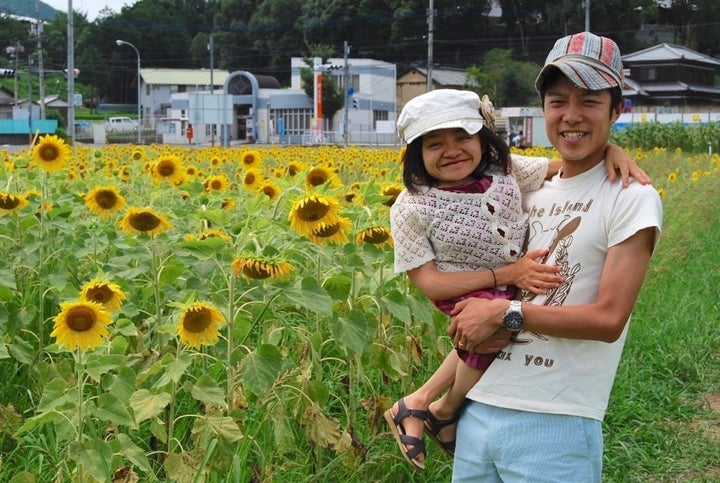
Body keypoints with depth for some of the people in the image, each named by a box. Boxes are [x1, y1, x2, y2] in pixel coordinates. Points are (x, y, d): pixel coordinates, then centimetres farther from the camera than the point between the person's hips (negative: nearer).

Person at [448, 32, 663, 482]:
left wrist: (504, 313, -12)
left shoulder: (632, 199, -6)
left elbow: (609, 318, -13)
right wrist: (474, 322, -5)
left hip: (556, 424, -5)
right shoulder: (530, 191, 11)